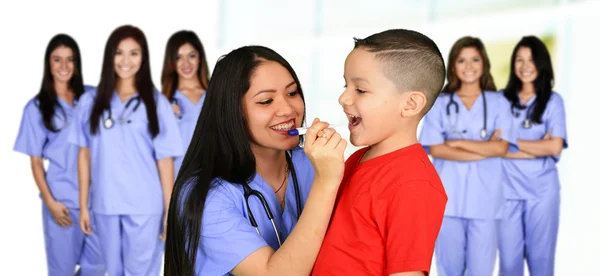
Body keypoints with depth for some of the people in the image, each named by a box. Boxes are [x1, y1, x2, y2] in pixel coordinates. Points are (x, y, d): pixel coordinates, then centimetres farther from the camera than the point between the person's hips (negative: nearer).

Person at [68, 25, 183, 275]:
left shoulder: (156, 102, -1)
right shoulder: (91, 101, 5)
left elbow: (165, 160, -2)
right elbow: (85, 155, 7)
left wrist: (170, 211, -3)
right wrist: (83, 205, 6)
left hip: (145, 207, -2)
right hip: (105, 206, 2)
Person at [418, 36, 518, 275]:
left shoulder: (498, 102, 7)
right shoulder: (440, 103, 6)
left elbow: (501, 147, -3)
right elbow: (435, 149, -4)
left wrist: (458, 142, -5)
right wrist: (484, 149, -7)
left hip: (484, 197, 0)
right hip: (449, 197, 0)